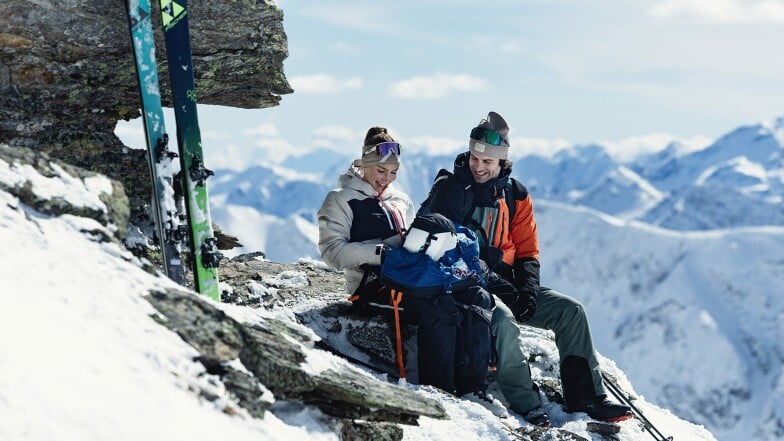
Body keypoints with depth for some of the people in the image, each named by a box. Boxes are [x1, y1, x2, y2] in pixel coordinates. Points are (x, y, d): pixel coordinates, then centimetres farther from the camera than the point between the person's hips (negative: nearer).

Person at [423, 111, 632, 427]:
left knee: (571, 311, -7)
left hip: (506, 283, 6)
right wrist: (494, 283, -20)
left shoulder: (515, 194, 10)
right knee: (502, 319, -36)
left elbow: (527, 250, 12)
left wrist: (528, 288, -8)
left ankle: (586, 398, -3)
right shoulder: (450, 189, -7)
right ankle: (526, 406, -28)